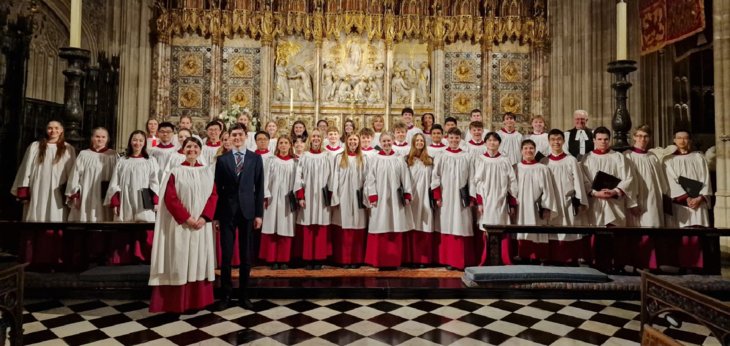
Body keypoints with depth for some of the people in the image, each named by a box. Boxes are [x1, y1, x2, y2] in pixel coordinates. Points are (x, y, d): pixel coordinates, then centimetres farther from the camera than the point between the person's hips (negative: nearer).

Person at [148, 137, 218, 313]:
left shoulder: (208, 171, 7)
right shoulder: (176, 172, 0)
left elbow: (214, 195, 2)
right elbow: (170, 198, -7)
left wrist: (204, 217, -11)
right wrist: (186, 218, -15)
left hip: (202, 224, 3)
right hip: (181, 224, -2)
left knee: (199, 261, 6)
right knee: (180, 261, 1)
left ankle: (198, 301, 16)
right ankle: (179, 303, 10)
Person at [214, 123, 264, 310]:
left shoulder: (255, 158, 4)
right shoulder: (222, 159, 5)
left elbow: (259, 187, 2)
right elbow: (218, 188, 4)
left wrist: (259, 213, -3)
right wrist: (215, 213, -2)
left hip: (247, 211, 0)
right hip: (227, 211, 0)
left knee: (246, 256, 7)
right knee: (226, 255, 4)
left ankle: (243, 294, 19)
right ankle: (226, 294, 18)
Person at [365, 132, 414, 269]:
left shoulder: (399, 160, 8)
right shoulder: (375, 160, 3)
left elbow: (405, 178, 6)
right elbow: (370, 179, 0)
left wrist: (407, 195, -4)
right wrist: (372, 197, -9)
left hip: (395, 199, 2)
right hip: (380, 198, -2)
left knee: (395, 230, 4)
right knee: (381, 230, -3)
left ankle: (394, 261, 13)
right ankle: (380, 261, 6)